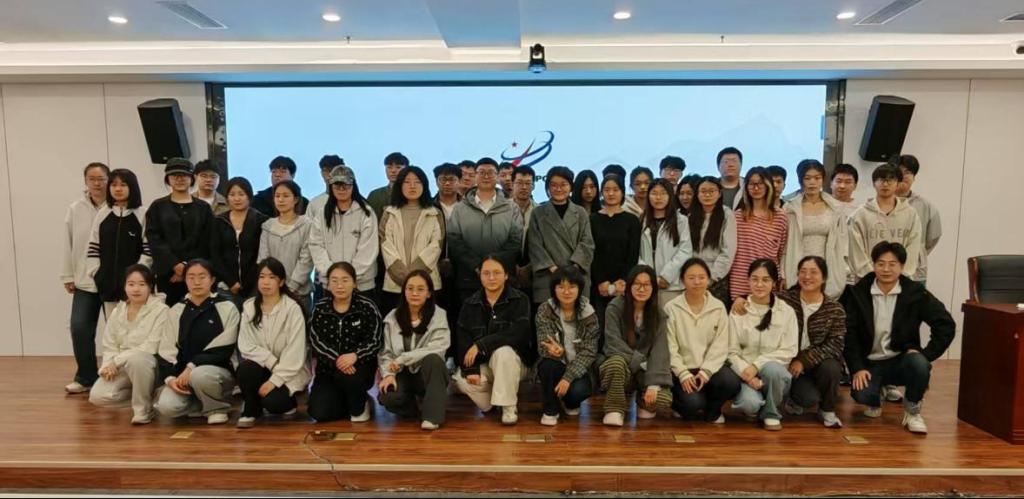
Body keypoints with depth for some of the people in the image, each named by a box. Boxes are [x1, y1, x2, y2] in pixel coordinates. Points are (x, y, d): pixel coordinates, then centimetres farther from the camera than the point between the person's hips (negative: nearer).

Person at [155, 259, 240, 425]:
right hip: (182, 374, 3)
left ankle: (218, 408, -7)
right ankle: (199, 403, 9)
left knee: (200, 375, -37)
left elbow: (224, 349, -10)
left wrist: (192, 367, -19)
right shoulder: (176, 311, 9)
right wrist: (170, 377, -11)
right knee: (166, 406, -24)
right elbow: (166, 350, 5)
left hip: (218, 372, -3)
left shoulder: (226, 308, -4)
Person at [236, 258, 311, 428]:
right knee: (245, 367, -29)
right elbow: (245, 345, -5)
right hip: (264, 366, 4)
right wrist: (271, 361, -20)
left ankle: (290, 398, 9)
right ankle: (251, 410, -2)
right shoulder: (249, 307, 0)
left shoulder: (293, 308, -15)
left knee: (273, 402, -28)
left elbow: (295, 352, -17)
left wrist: (274, 380, -21)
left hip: (290, 370, -4)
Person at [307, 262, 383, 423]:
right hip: (328, 368, 3)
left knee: (345, 377, -36)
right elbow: (316, 341, -7)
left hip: (360, 365, -3)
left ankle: (360, 407, -2)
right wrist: (336, 359, -26)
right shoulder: (320, 308, 1)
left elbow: (375, 341, -10)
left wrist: (355, 355, -30)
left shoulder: (367, 307, -7)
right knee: (319, 413, -15)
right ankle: (347, 402, 20)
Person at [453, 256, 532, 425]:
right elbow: (462, 339, -5)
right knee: (462, 380, -27)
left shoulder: (520, 300, -7)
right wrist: (470, 369, -21)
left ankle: (509, 406, -16)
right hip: (480, 363, 2)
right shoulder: (470, 304, 3)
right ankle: (489, 401, 5)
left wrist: (480, 345, -25)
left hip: (510, 361, -2)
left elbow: (519, 333, -22)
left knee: (503, 351, -35)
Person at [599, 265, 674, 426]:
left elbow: (660, 349, -12)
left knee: (663, 401, -25)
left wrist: (653, 384, -24)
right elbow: (613, 343, -14)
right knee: (616, 362, -38)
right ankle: (615, 409, -14)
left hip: (643, 371, 2)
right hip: (621, 362, -2)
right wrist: (641, 361, -20)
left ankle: (644, 402, 13)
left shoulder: (658, 315, -2)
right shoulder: (615, 307, -10)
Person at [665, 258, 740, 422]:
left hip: (709, 366, 3)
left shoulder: (718, 307, 1)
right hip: (682, 368, -3)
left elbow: (720, 346, -3)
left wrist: (706, 371, -15)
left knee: (732, 384, -26)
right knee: (692, 402, -27)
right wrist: (683, 374, -18)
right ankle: (678, 403, 13)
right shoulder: (671, 308, -5)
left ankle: (712, 410, 8)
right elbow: (670, 347, -7)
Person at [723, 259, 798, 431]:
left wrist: (757, 365, -16)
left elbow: (788, 351, -4)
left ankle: (771, 413, -6)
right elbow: (732, 351, -2)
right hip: (744, 372, 0)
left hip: (774, 368, 1)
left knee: (772, 369, -35)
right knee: (749, 403, -30)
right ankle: (755, 406, 10)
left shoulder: (786, 311, -1)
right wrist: (746, 372, -20)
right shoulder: (738, 311, -1)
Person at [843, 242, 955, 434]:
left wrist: (926, 354, -14)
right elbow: (849, 334, -5)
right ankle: (875, 400, 15)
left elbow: (946, 324, -5)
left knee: (919, 364, -34)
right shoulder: (858, 293, -5)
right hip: (869, 363, 0)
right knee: (862, 395, -27)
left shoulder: (915, 292, -5)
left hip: (901, 360, 0)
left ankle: (912, 411, -4)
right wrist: (857, 368, -13)